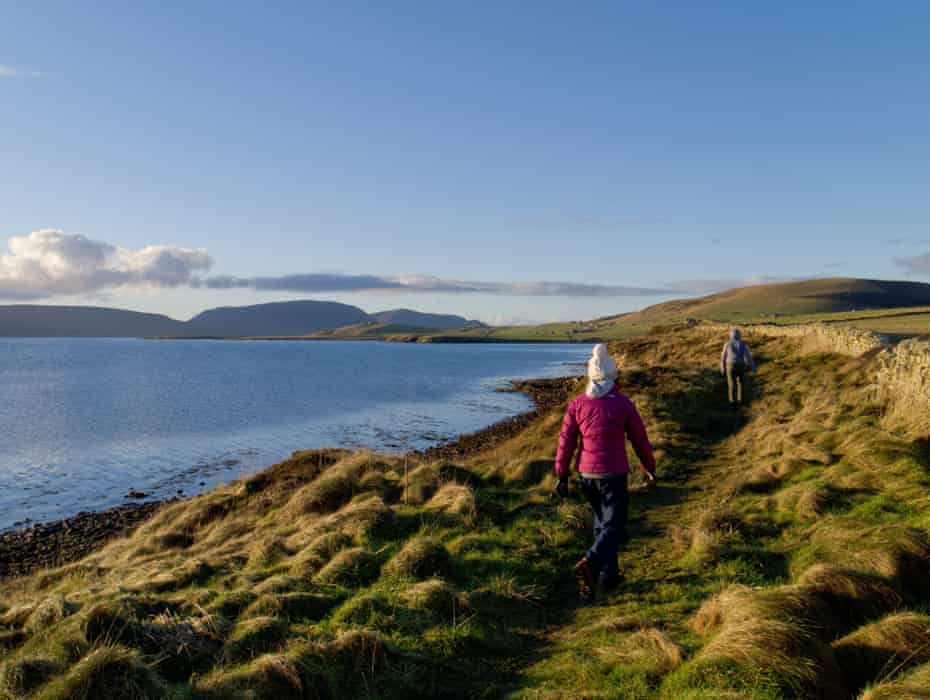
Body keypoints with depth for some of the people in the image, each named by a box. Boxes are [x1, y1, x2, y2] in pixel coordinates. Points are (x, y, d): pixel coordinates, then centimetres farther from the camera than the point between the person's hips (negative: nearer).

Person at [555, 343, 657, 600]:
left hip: (587, 474, 4)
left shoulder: (577, 404, -2)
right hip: (613, 474, -4)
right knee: (613, 526, 0)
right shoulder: (624, 404, -9)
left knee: (602, 521, 21)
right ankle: (590, 564, -24)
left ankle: (609, 576, 25)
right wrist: (649, 468, 15)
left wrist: (562, 476, 7)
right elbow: (640, 440, -1)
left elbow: (566, 442, -1)